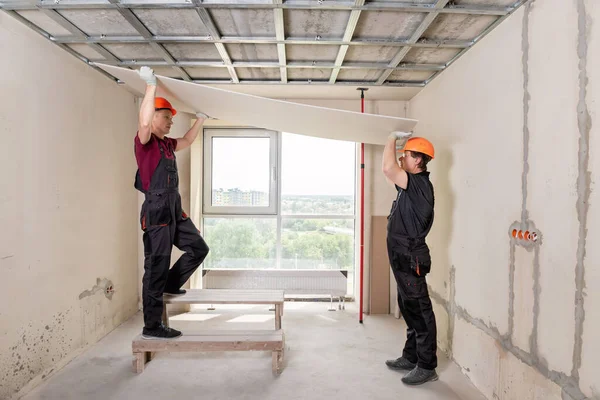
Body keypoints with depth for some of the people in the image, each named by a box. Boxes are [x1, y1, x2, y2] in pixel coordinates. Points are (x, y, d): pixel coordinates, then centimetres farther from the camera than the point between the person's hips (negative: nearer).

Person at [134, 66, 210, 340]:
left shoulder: (167, 144, 18)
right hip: (156, 211, -9)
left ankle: (171, 285, 33)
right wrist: (151, 87, -26)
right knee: (156, 266, -4)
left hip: (174, 209, 9)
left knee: (198, 248, 14)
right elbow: (143, 122, -29)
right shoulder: (145, 141, -7)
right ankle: (152, 327, 6)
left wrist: (200, 119, 36)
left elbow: (187, 141, 36)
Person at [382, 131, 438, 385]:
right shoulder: (414, 184, 11)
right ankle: (411, 357, 32)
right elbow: (393, 169, 27)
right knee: (409, 309, 18)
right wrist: (398, 143, 18)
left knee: (419, 311, 0)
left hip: (411, 258, -10)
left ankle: (427, 367, 13)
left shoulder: (419, 184, -18)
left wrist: (393, 138, -16)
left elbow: (388, 168, -32)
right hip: (405, 257, 10)